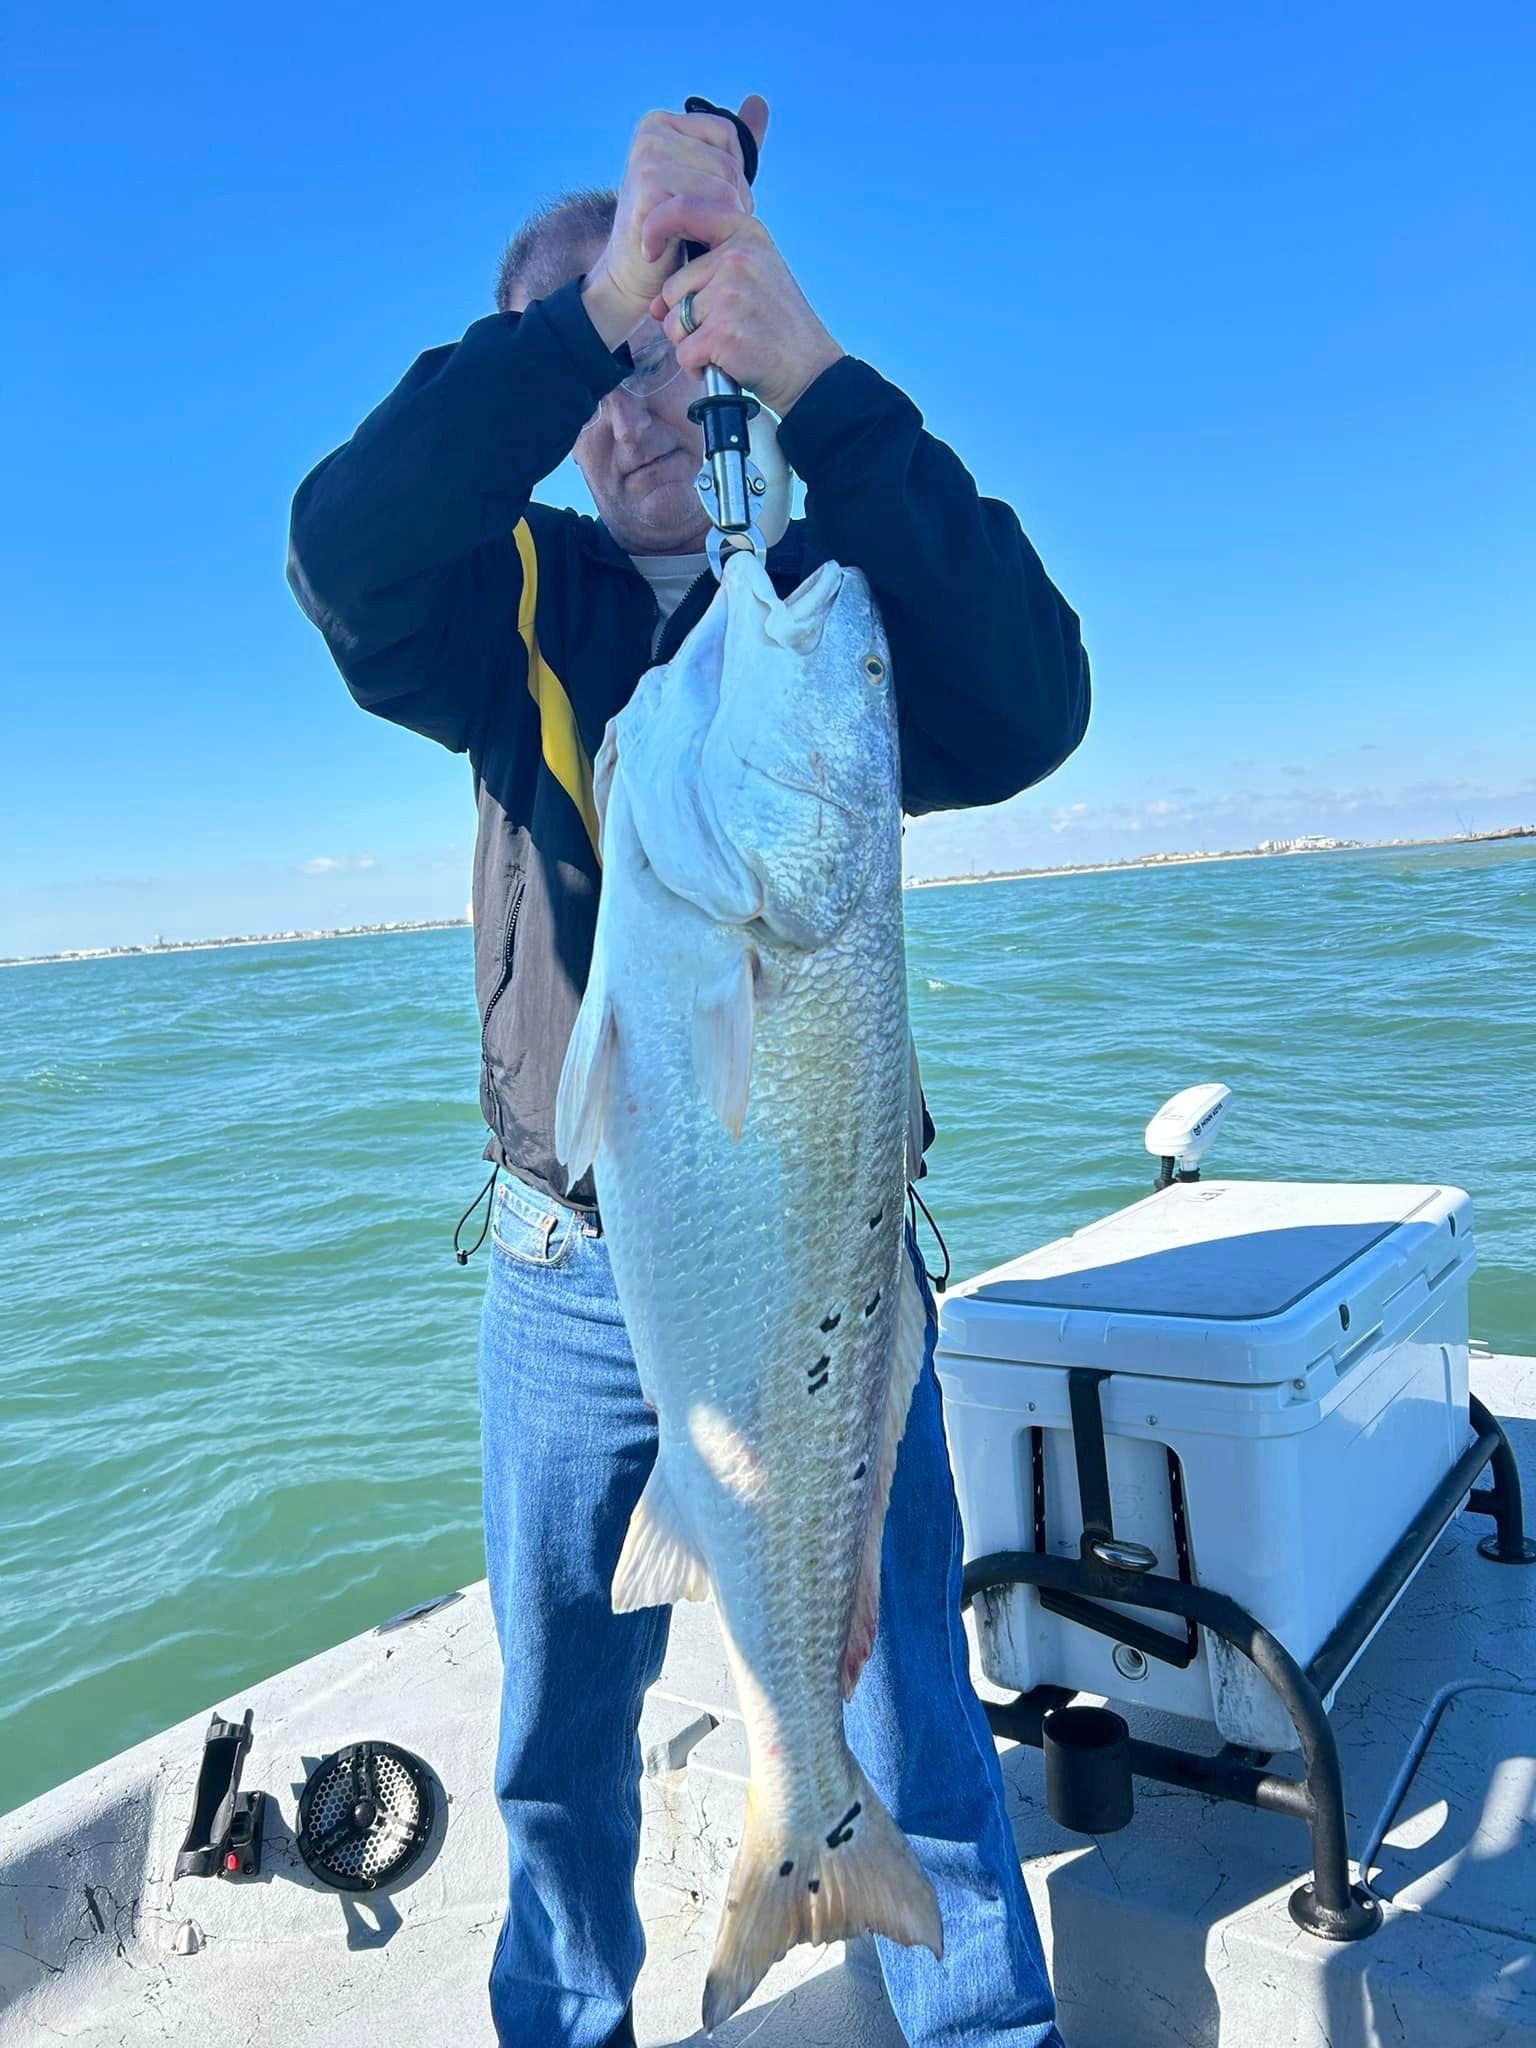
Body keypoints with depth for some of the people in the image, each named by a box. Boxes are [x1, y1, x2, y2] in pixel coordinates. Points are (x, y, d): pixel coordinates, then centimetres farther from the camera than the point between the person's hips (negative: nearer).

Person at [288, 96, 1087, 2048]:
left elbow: (1026, 712, -22)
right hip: (568, 1276, 2)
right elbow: (346, 549, -18)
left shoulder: (845, 593, -1)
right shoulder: (519, 601, 3)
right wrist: (587, 316, -27)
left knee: (909, 1719, 8)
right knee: (559, 1726, 18)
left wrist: (818, 381, -29)